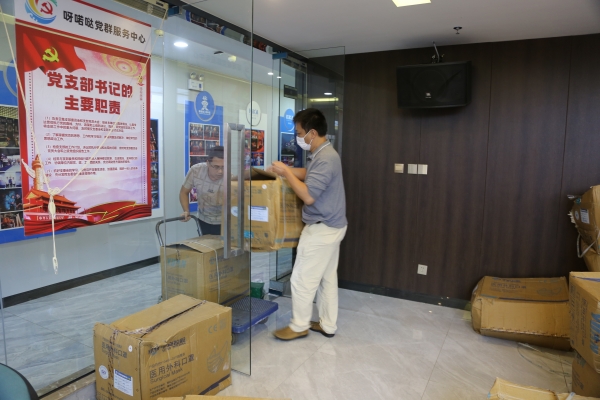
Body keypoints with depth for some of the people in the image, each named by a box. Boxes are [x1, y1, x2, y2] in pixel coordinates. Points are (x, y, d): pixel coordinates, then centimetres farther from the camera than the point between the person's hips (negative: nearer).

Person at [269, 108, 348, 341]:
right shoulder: (324, 154, 9)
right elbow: (310, 175, 25)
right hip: (331, 226, 10)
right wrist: (286, 169, 11)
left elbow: (308, 196, -27)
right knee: (327, 278, 16)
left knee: (302, 279, 3)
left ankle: (299, 326, 19)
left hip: (321, 228, -10)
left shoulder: (325, 159, -23)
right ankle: (328, 325, 28)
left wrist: (286, 173, -17)